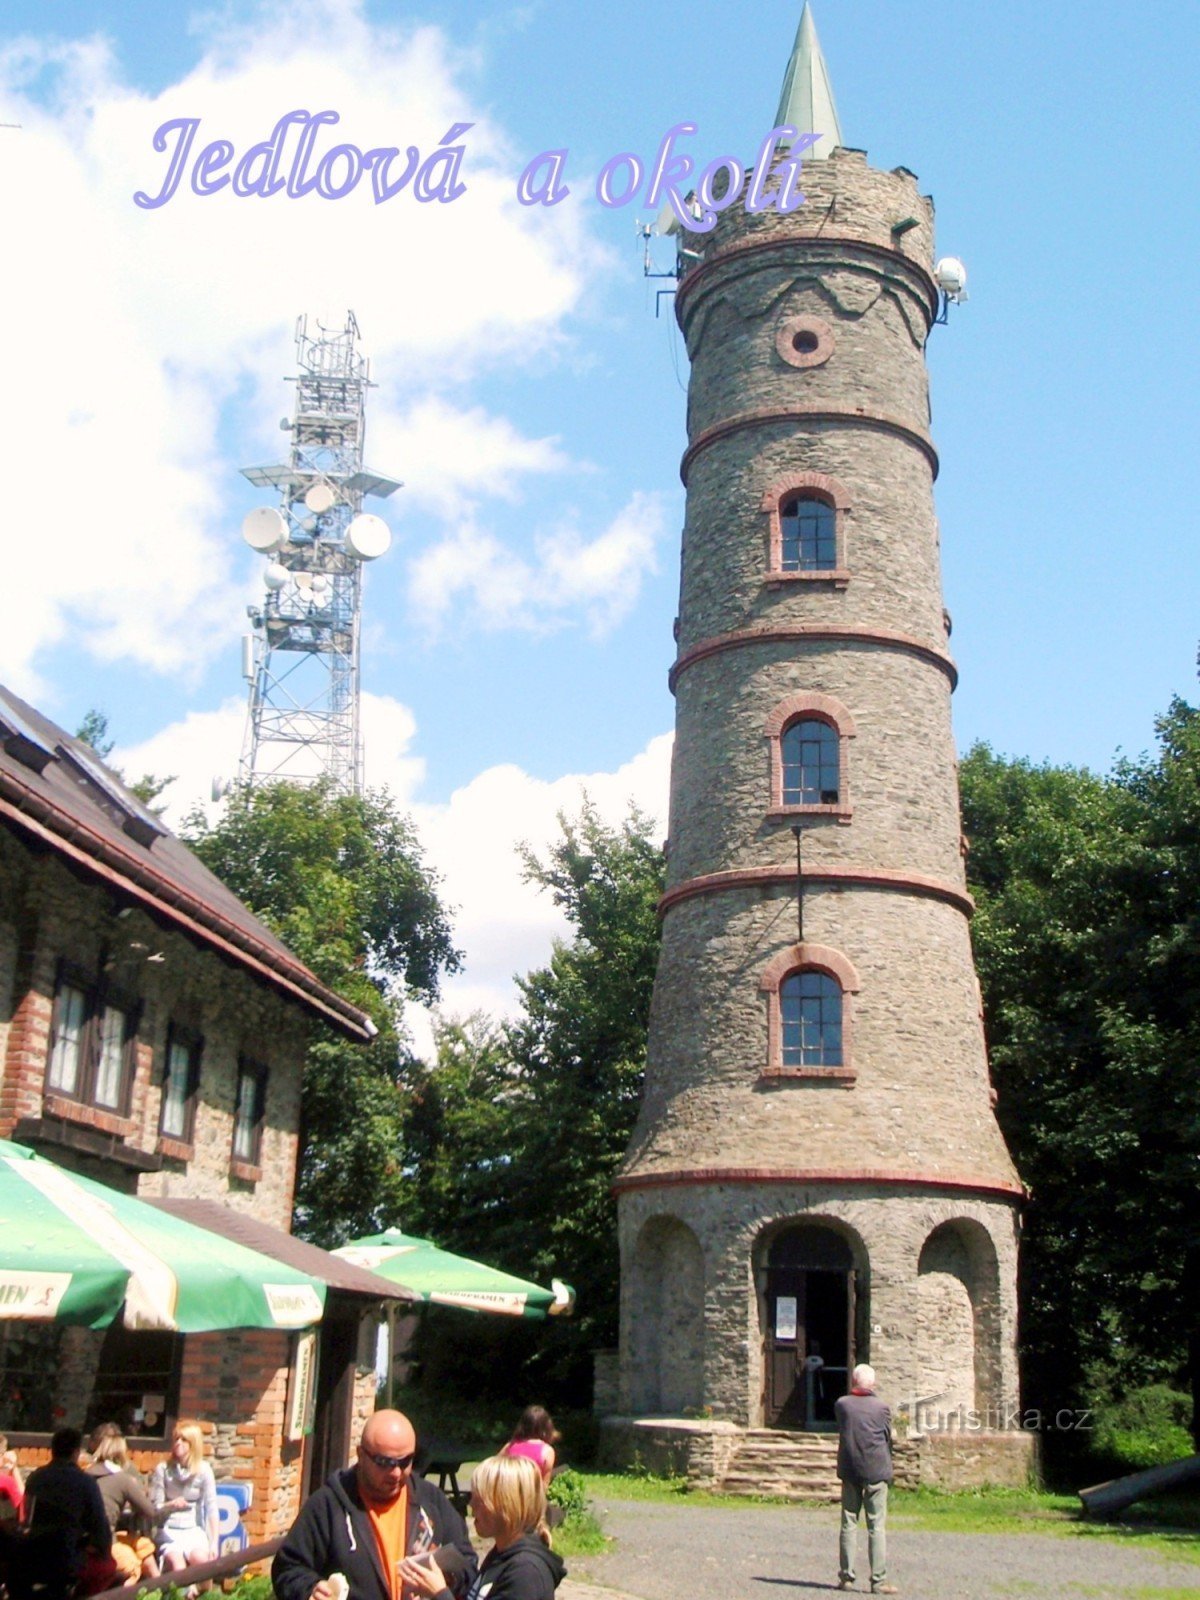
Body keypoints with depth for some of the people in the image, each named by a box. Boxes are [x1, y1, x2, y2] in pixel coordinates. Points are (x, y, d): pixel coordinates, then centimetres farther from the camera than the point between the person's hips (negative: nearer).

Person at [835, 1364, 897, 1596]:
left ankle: (846, 1577, 11)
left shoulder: (841, 1405, -1)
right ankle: (878, 1581, -3)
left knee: (848, 1524, 10)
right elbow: (888, 1438, 4)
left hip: (849, 1471, 3)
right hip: (875, 1471, -2)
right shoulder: (880, 1407, -7)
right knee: (876, 1527, 0)